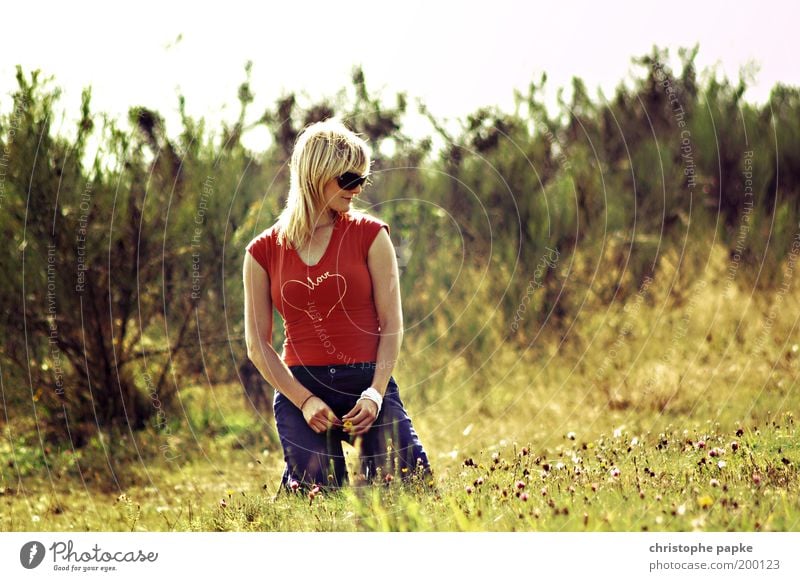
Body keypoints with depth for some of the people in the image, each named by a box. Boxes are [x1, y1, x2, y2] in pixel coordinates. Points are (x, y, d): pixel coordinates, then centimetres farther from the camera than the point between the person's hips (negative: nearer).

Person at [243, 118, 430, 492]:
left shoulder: (369, 234, 3)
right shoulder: (264, 251, 4)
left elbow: (392, 324, 0)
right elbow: (258, 345, 4)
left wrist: (376, 392, -13)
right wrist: (304, 401, -8)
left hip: (367, 382, 0)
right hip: (298, 388, 0)